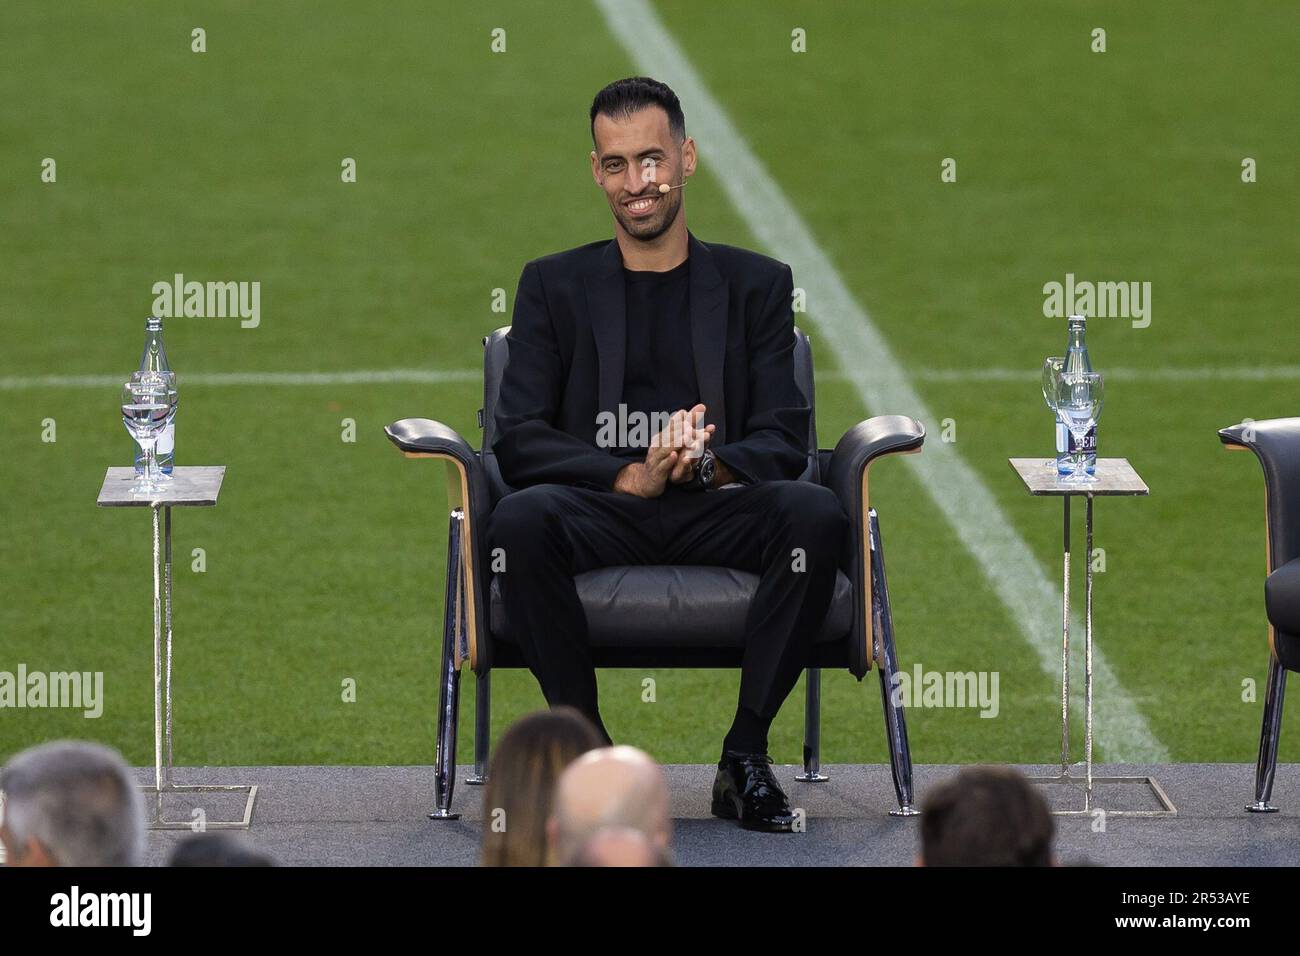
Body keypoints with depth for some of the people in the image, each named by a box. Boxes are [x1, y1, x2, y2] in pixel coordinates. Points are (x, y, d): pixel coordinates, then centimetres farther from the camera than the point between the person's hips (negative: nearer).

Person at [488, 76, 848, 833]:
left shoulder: (756, 285, 15)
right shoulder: (554, 286, 14)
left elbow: (785, 442, 4)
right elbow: (518, 441, 1)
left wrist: (710, 465, -19)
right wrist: (631, 476, -17)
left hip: (716, 511, 1)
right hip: (600, 512, 0)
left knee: (818, 513, -32)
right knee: (521, 519, -35)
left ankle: (747, 756, -22)